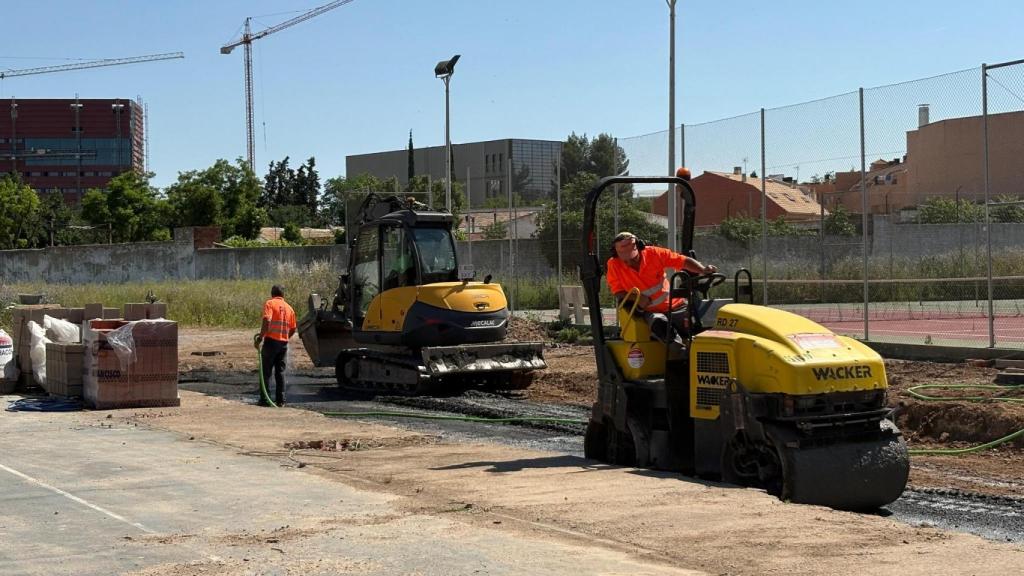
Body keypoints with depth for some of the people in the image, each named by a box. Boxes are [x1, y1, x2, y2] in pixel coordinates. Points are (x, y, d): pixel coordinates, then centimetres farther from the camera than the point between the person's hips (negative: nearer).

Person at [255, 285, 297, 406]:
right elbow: (293, 329, 14)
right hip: (284, 343, 5)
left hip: (271, 341, -5)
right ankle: (280, 400, 7)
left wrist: (261, 336, -14)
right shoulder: (289, 308, 13)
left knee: (266, 372, 1)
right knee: (280, 372, 10)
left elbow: (267, 320, -19)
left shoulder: (270, 303, -4)